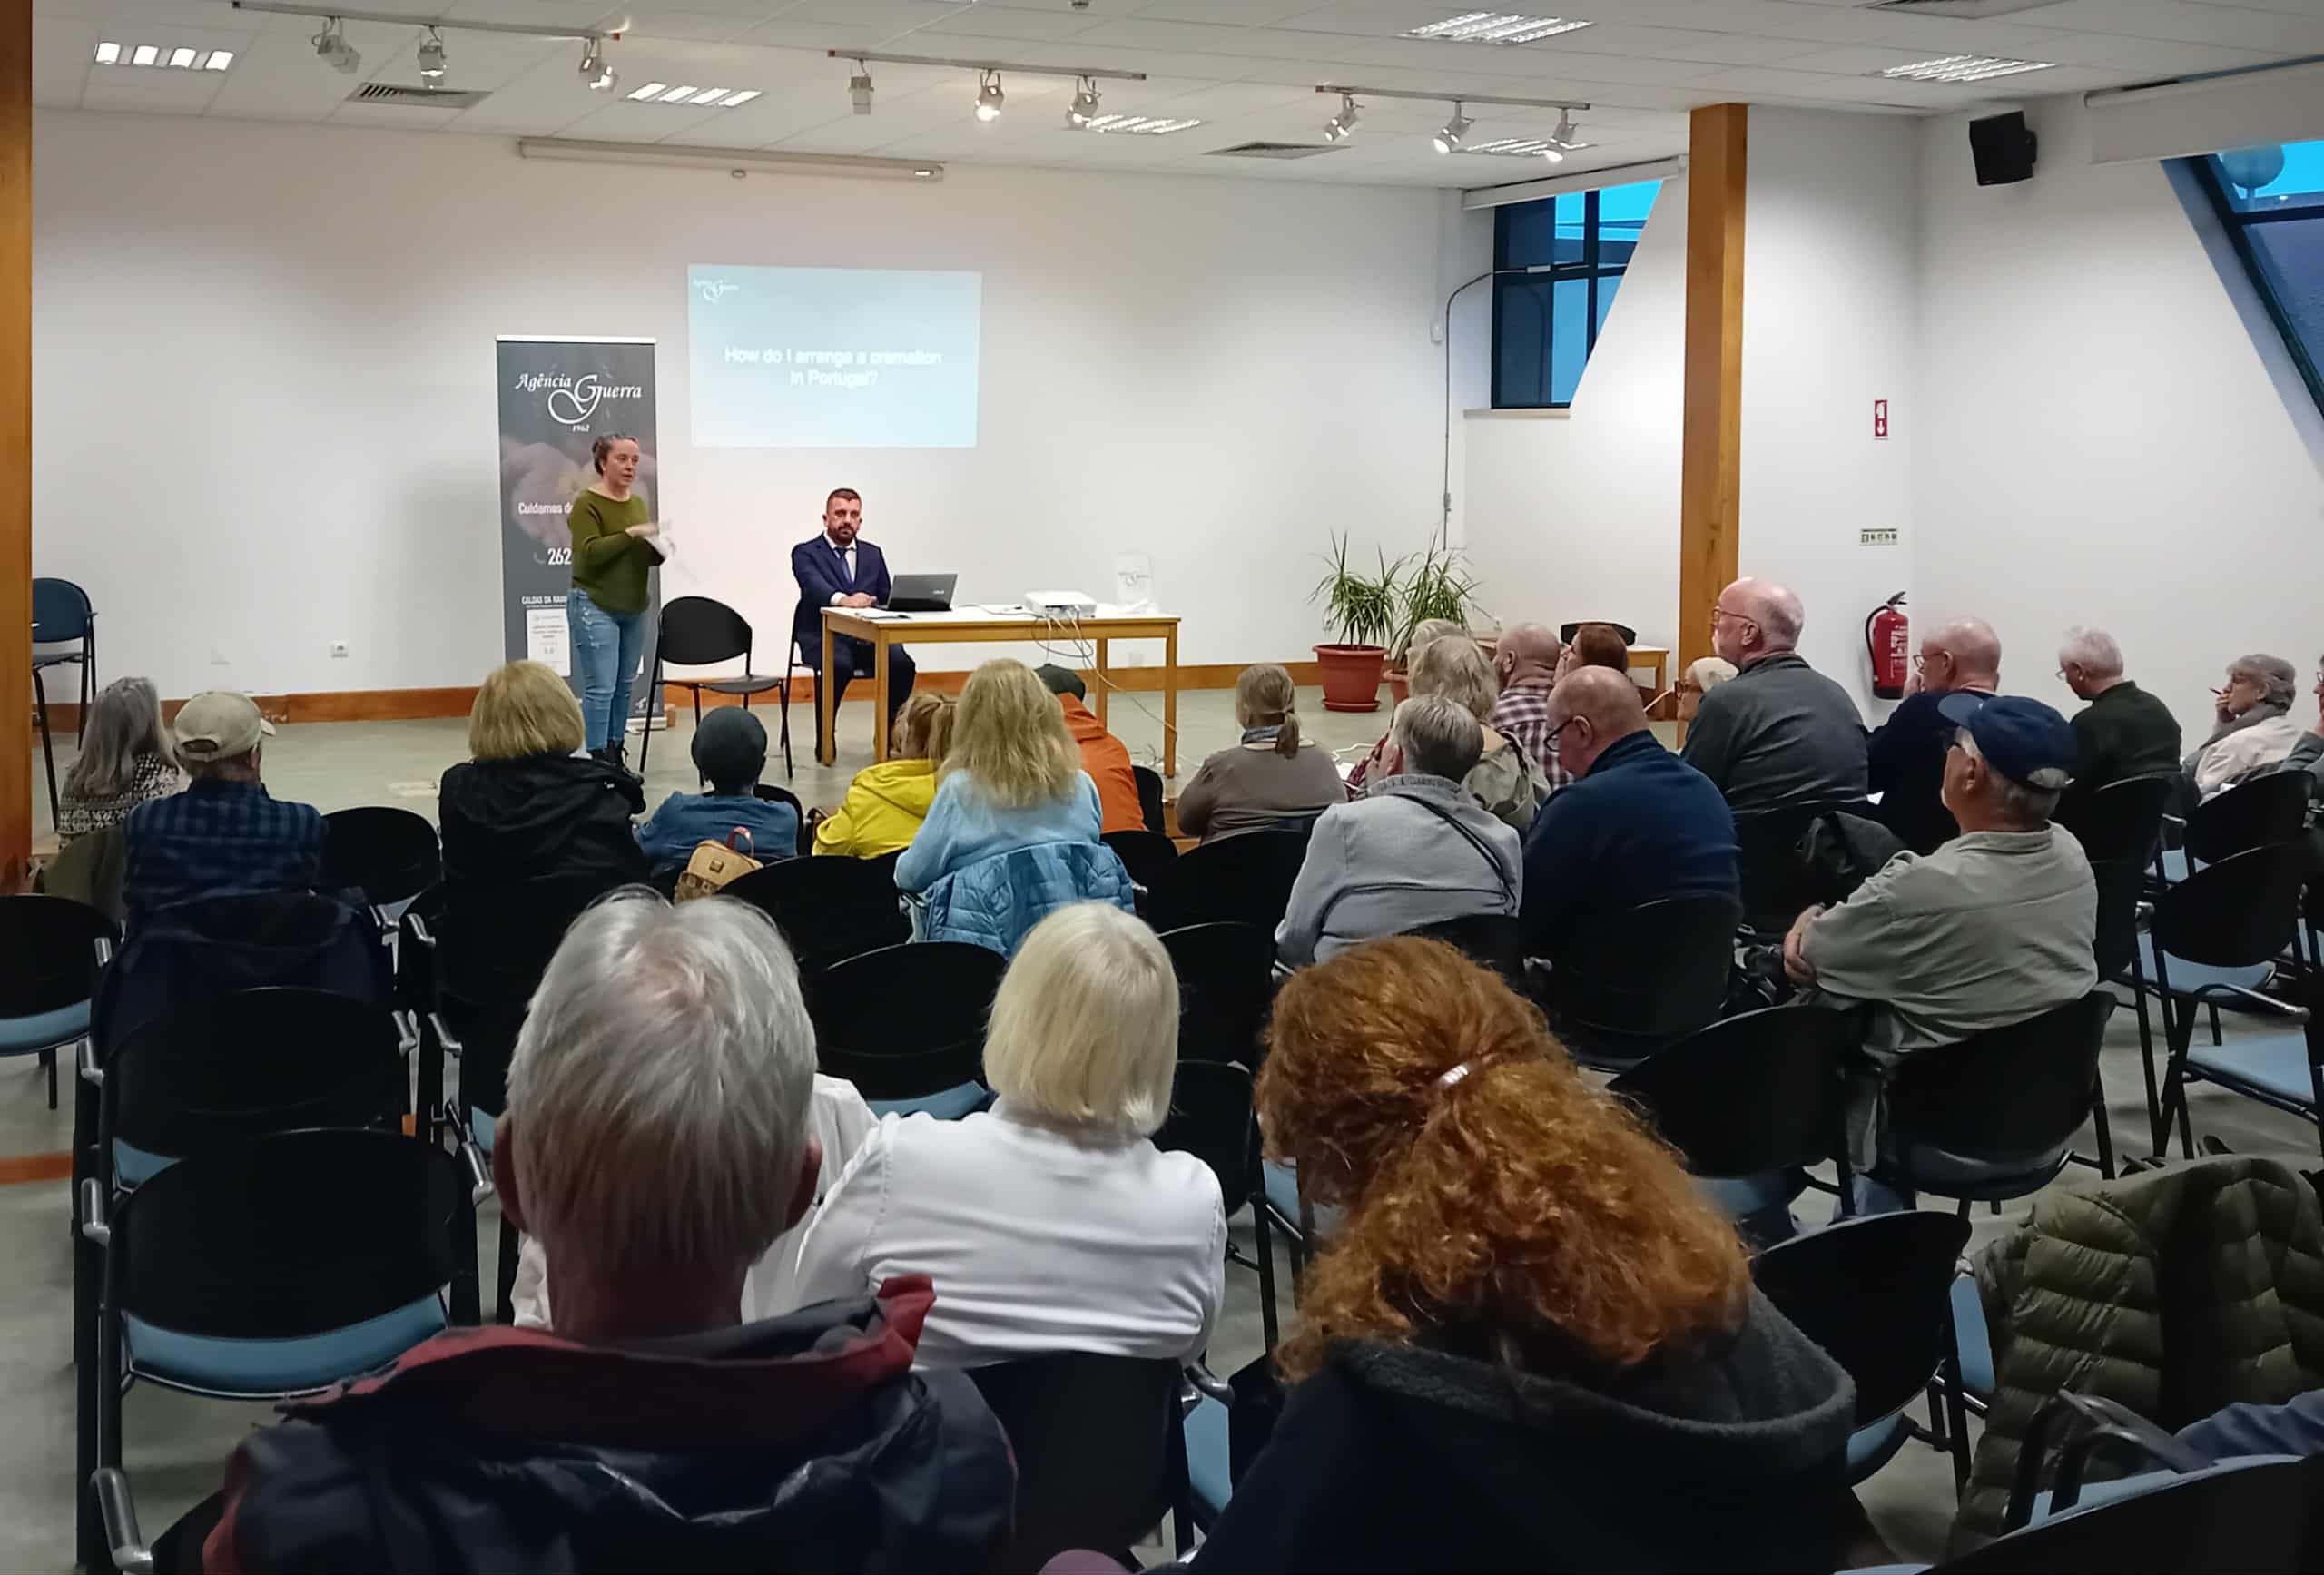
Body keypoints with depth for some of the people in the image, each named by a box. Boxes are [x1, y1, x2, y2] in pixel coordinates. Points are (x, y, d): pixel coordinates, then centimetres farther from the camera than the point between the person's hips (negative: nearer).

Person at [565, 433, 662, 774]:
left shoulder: (639, 503, 13)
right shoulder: (586, 503, -8)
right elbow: (589, 552, -19)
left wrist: (660, 548, -3)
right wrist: (630, 533, -22)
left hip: (633, 608, 7)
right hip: (595, 606, -7)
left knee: (624, 686, 8)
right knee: (601, 688, -9)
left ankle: (616, 756, 14)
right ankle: (599, 760, -5)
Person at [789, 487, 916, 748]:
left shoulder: (872, 554, 19)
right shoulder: (805, 553, 2)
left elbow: (887, 598, 17)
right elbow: (814, 585, -20)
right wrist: (842, 599, -42)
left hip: (867, 637, 4)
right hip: (824, 635, -4)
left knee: (902, 663, -27)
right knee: (839, 665, -38)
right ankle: (824, 739, -21)